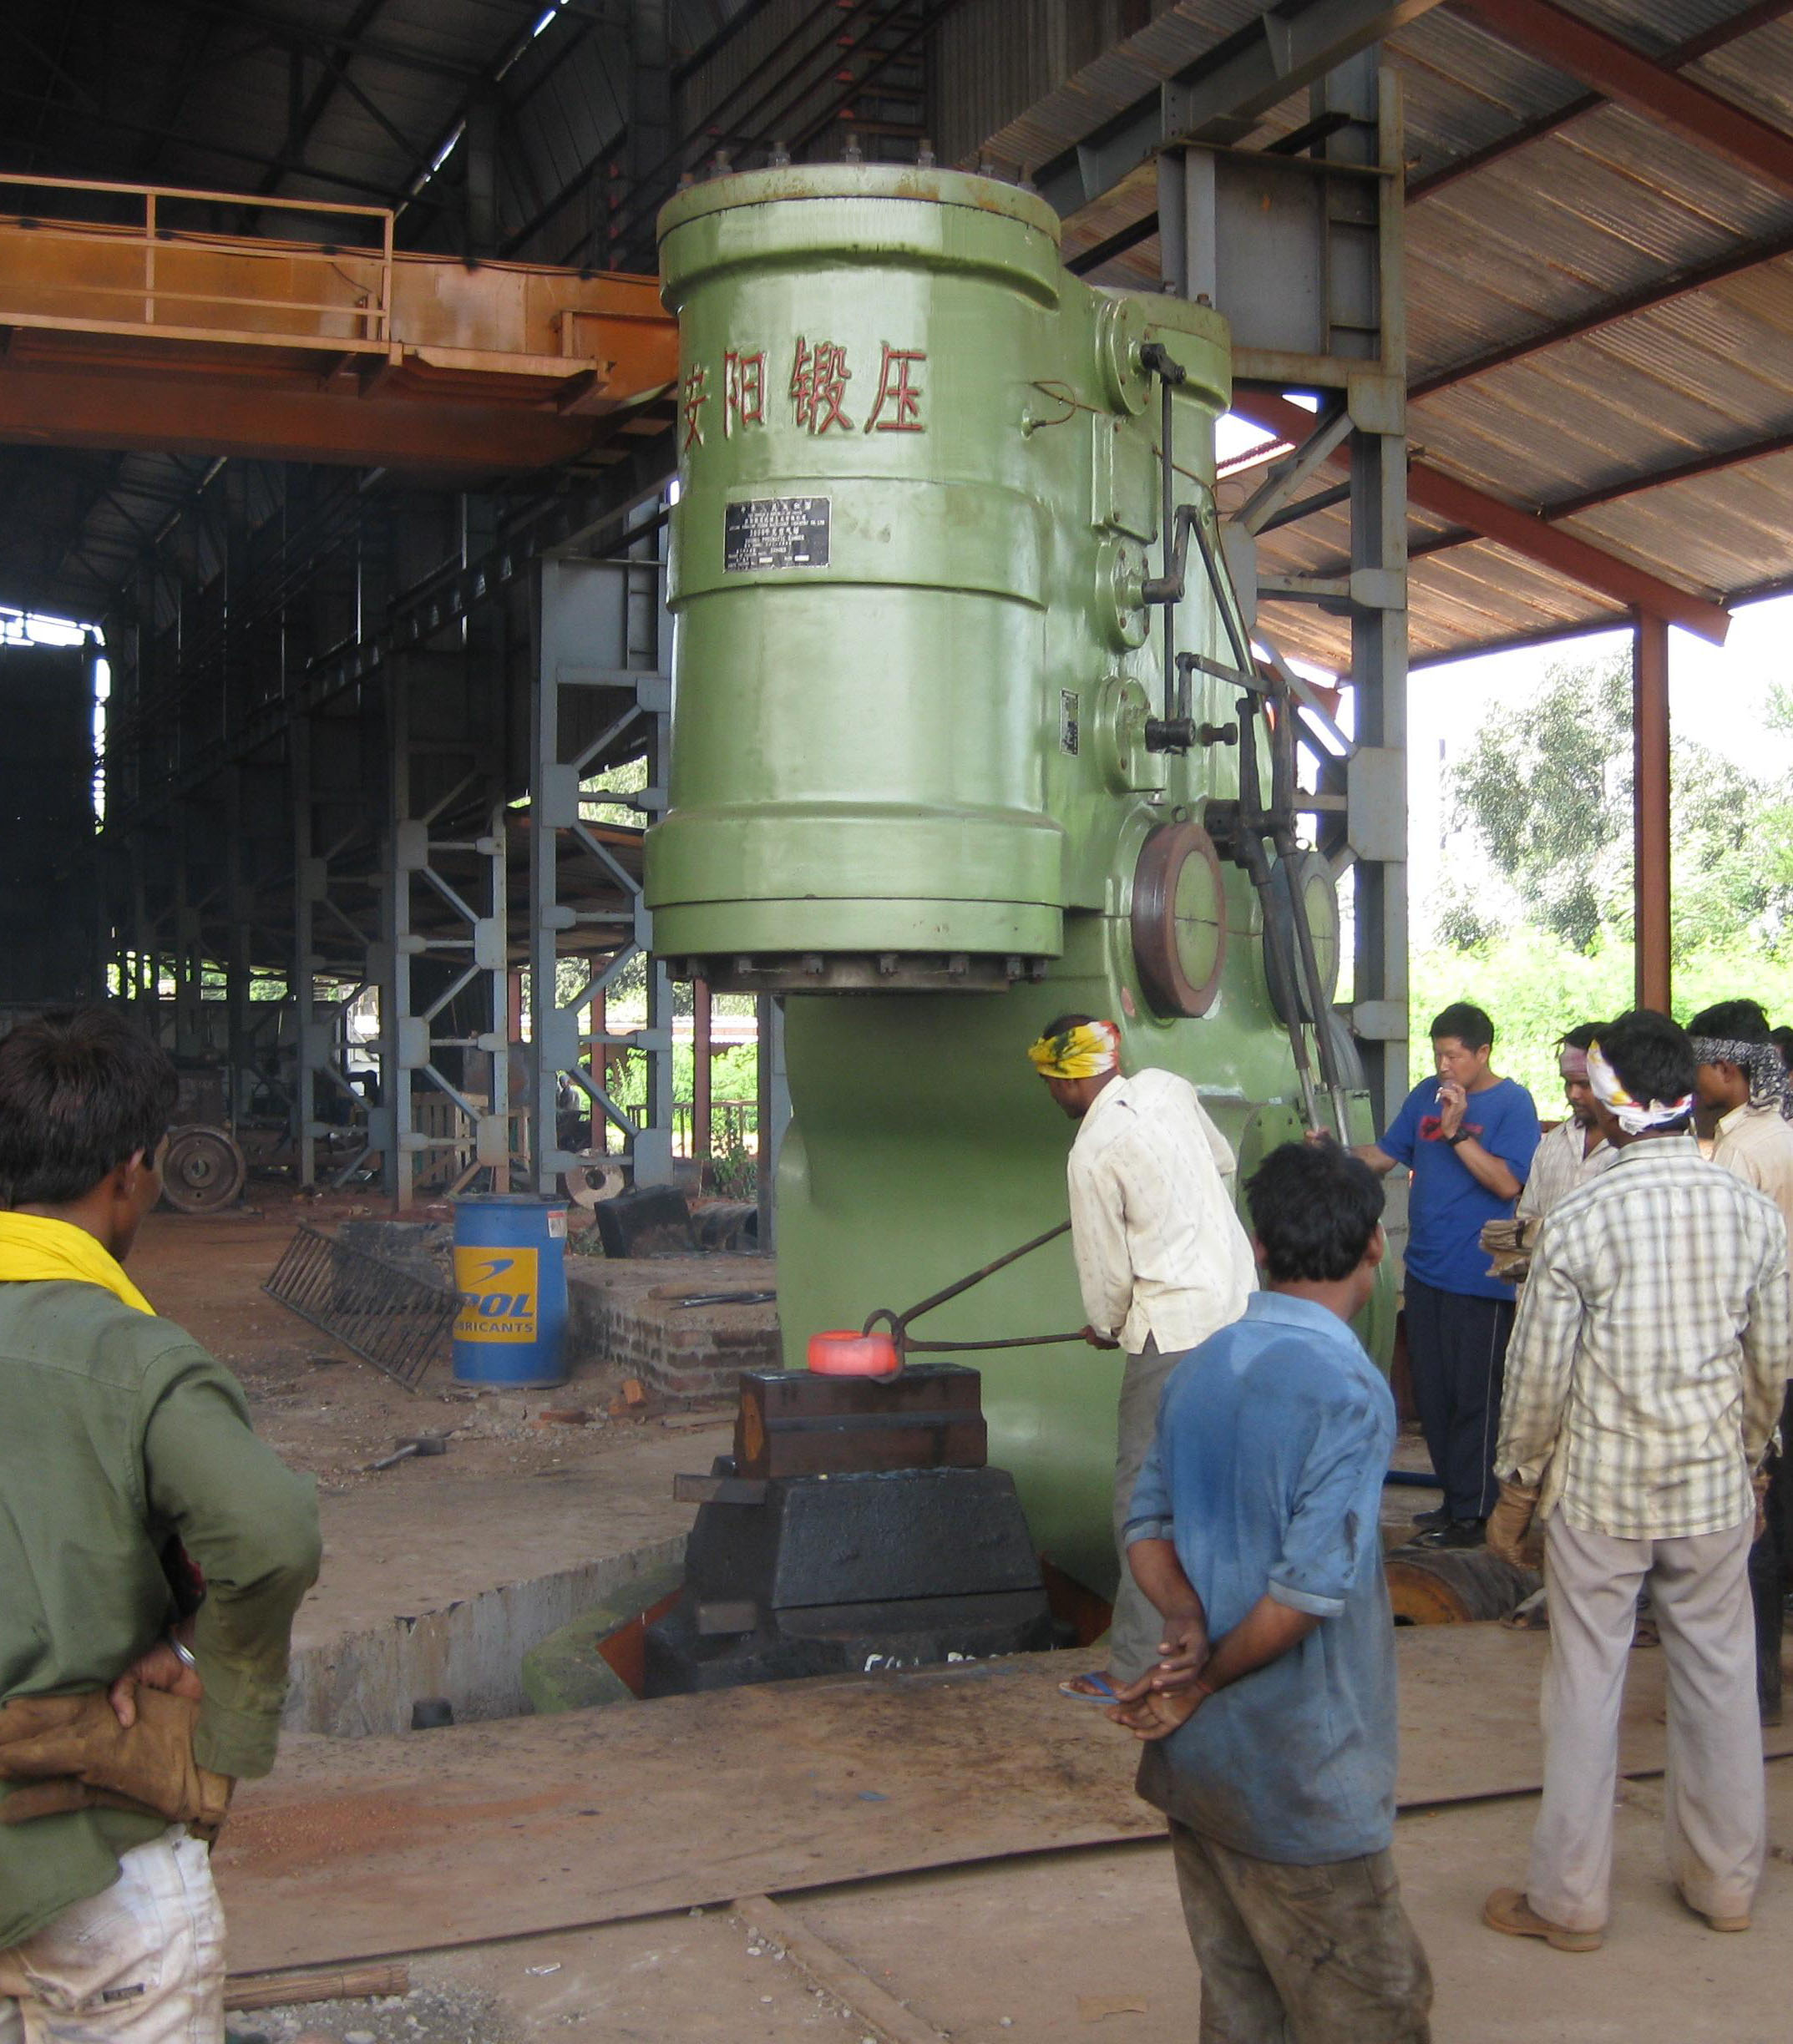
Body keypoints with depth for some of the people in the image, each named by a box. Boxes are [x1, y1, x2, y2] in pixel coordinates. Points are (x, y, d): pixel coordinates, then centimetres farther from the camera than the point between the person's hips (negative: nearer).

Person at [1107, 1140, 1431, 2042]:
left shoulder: (1199, 1366, 4)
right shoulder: (1349, 1390, -19)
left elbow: (1147, 1526, 7)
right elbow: (1309, 1589, -23)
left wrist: (1187, 1623, -9)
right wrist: (1204, 1683, -11)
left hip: (1193, 1762, 7)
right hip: (1299, 1778, -7)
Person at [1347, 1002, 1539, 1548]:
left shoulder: (1512, 1103, -8)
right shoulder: (1426, 1095, 10)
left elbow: (1508, 1183, -18)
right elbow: (1383, 1155, 15)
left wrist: (1457, 1132, -23)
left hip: (1479, 1280, -7)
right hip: (1425, 1270, 7)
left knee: (1473, 1398, -1)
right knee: (1431, 1394, 13)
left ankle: (1471, 1515, 8)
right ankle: (1454, 1498, 25)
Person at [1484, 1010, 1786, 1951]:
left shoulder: (1580, 1220, -16)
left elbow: (1539, 1374, -11)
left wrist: (1516, 1489, 2)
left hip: (1598, 1490, -3)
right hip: (1714, 1487, 3)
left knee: (1586, 1687, 7)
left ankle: (1569, 1898, 18)